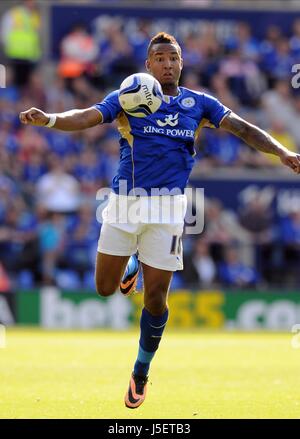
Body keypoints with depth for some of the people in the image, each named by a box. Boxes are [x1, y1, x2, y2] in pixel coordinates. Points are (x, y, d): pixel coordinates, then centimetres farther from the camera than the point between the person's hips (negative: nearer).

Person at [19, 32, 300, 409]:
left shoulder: (198, 103, 5)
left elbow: (242, 129, -1)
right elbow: (87, 117, -13)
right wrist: (49, 120, -33)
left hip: (167, 207, 0)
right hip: (124, 203, 0)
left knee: (155, 298, 0)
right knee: (105, 289, 4)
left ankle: (141, 373, 22)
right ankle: (132, 261, 42)